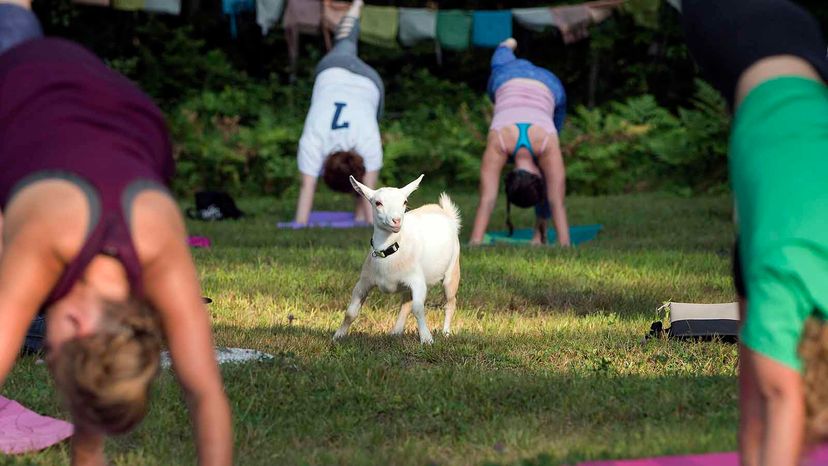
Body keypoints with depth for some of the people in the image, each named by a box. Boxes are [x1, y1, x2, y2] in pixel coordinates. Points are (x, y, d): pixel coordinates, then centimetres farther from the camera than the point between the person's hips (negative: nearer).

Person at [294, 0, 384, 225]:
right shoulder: (312, 141, -39)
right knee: (344, 45, 34)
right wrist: (299, 225, -41)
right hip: (331, 73, 2)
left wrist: (370, 223, -36)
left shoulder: (369, 142, -41)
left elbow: (369, 190, -37)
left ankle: (359, 214, 10)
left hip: (368, 83, -2)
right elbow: (307, 187, -39)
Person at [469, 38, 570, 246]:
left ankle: (541, 229, 18)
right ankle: (507, 46, 75)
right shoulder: (498, 142, -43)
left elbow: (557, 203, -43)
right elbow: (487, 201, -46)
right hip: (508, 79, 1)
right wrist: (474, 243, -50)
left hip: (548, 86, -1)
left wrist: (565, 246, -47)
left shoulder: (547, 144, -42)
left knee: (549, 172, -2)